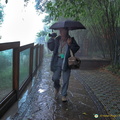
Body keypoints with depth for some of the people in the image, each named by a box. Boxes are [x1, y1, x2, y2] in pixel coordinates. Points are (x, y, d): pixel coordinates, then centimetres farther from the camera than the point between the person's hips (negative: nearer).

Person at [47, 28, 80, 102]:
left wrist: (70, 44, -21)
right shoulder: (57, 40, 5)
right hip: (58, 60, 1)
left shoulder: (71, 40, 1)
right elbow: (51, 48, 5)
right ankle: (57, 88, 34)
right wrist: (51, 40, -8)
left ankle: (64, 95, 21)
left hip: (66, 62, -1)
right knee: (55, 78, -2)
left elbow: (76, 49, -7)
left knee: (65, 80, 3)